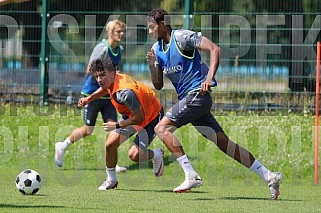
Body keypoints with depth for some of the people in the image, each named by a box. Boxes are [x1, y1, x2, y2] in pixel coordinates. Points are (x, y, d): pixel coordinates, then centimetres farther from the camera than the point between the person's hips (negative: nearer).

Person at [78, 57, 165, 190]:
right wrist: (88, 99, 7)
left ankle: (157, 155, 14)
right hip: (130, 115, 8)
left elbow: (140, 118, -31)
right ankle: (111, 180, 15)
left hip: (151, 118, -8)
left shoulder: (125, 92, -40)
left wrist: (117, 125, -23)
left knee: (134, 155, -19)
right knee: (110, 144, -4)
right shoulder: (112, 80, -13)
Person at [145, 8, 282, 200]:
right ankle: (269, 176, 4)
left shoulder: (181, 37, -8)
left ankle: (191, 176, -21)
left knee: (162, 128, -16)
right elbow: (158, 85, 16)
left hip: (197, 94, -8)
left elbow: (214, 49, -17)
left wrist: (209, 78, -27)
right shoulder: (157, 49, 15)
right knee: (224, 142, 3)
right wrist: (152, 65, -3)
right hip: (188, 99, 8)